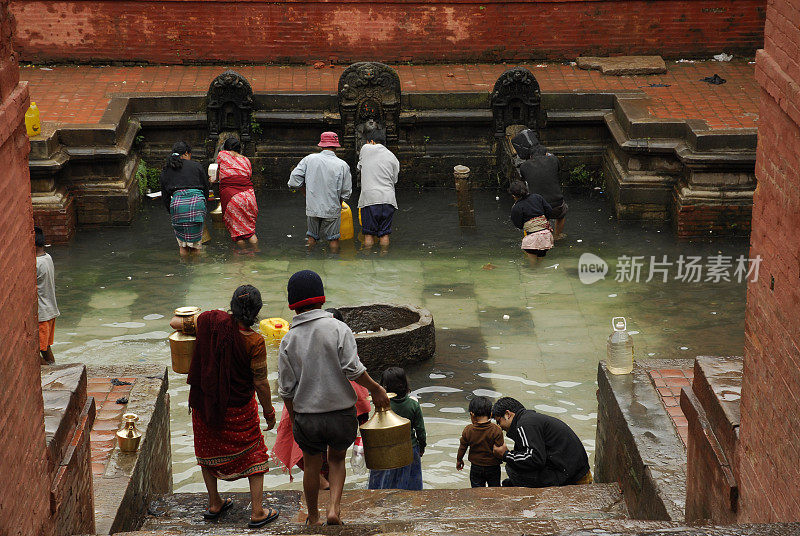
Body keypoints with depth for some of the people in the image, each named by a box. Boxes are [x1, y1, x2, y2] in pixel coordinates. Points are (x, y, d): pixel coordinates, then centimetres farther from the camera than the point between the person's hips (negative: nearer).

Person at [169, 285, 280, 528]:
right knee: (254, 454, 13)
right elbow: (260, 383, -16)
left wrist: (183, 320, 23)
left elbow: (175, 323, -1)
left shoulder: (211, 321, -15)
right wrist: (269, 412, -1)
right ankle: (257, 512, 12)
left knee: (208, 451, 23)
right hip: (239, 408, -3)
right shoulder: (255, 342, -22)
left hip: (205, 402, 3)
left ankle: (214, 504, 33)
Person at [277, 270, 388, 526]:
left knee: (312, 466, 20)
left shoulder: (288, 340, -4)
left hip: (306, 416, 1)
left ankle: (313, 519, 35)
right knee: (337, 459, 22)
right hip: (341, 411, -1)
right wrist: (375, 389, -3)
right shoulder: (338, 329, -12)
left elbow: (286, 389, 0)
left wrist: (294, 418, 13)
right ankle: (334, 508, 5)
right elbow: (353, 369, -18)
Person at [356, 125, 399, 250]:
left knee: (369, 233, 3)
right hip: (388, 199, 3)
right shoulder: (393, 158, 12)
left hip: (369, 198, -3)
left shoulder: (366, 148, 4)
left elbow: (360, 166, 19)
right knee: (384, 233, 8)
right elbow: (394, 180, 15)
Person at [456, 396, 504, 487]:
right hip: (493, 467, -1)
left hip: (476, 468, 1)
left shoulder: (468, 430, -11)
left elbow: (462, 448, 1)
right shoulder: (496, 430, -18)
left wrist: (459, 460, 18)